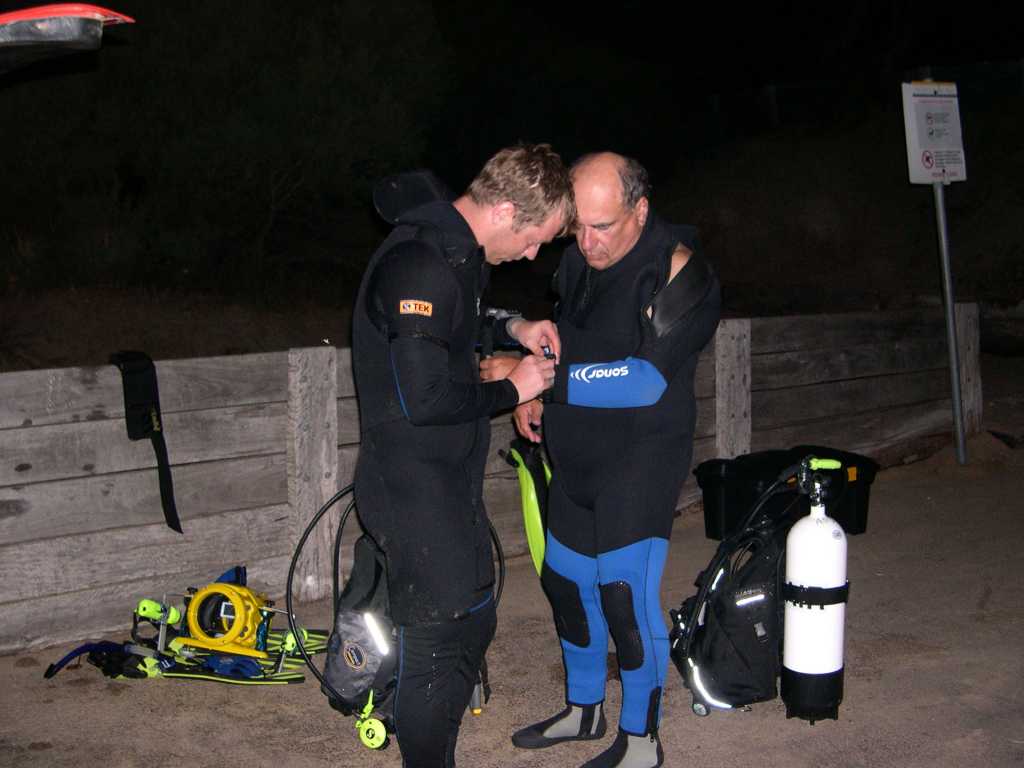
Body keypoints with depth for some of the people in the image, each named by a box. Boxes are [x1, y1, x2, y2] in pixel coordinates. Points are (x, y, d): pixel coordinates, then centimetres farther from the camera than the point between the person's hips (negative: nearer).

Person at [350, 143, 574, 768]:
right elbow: (425, 399, -28)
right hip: (415, 488, -11)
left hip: (452, 481, 11)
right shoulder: (421, 266, -25)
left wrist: (511, 328, 10)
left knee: (474, 620, 20)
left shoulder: (457, 252, 8)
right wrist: (511, 390, -14)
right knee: (438, 642, -3)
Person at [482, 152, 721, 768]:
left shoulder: (678, 271, -19)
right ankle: (583, 711, 35)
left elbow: (646, 380, -27)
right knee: (567, 579, 15)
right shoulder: (578, 260, 6)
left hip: (644, 452, -8)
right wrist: (532, 392, 5)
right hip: (578, 452, 8)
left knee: (625, 590, -11)